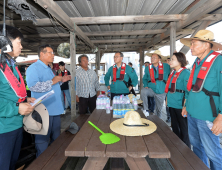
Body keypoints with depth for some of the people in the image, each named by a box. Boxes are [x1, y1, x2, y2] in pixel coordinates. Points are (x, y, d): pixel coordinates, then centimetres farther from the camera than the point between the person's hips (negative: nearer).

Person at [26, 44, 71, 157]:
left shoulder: (48, 68, 18)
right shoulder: (34, 68, -14)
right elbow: (33, 86, -30)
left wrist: (61, 80, 14)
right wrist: (52, 81, -24)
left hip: (55, 109, 10)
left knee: (56, 138, 21)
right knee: (43, 140, 6)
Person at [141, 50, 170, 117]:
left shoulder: (166, 67, -3)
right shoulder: (148, 68, 2)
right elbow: (145, 79, 11)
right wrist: (146, 86, -3)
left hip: (161, 92, 0)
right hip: (151, 89, 0)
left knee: (159, 110, 12)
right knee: (143, 91, -34)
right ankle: (145, 110, -18)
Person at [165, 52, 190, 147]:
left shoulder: (186, 73, -12)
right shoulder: (173, 73, 12)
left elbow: (188, 91, -16)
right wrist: (167, 99, 14)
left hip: (180, 106, -8)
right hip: (171, 105, 8)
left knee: (183, 129, 7)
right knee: (174, 127, 20)